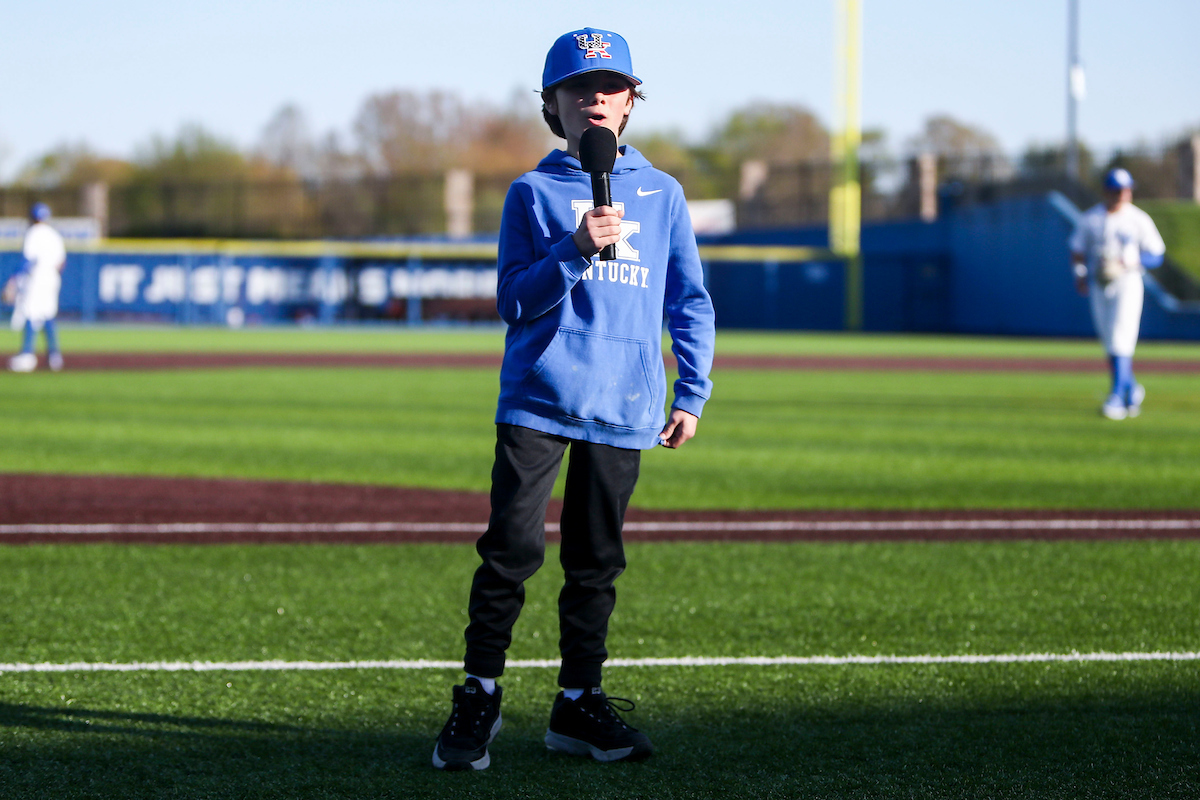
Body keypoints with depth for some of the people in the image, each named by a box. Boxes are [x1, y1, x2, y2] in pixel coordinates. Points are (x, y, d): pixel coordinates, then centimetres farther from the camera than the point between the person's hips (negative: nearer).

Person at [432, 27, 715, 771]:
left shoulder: (662, 193, 12)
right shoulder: (534, 193, 6)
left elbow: (690, 301, 15)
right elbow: (513, 302, -2)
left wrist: (693, 394, 8)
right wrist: (576, 249, -16)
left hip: (624, 408, 2)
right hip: (538, 398, -2)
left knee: (596, 562, 7)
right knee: (512, 547, -9)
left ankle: (578, 702, 16)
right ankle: (480, 697, 1)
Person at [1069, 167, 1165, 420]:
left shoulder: (1139, 220, -1)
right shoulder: (1090, 218, 6)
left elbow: (1156, 256, 0)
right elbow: (1077, 250, 12)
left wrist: (1130, 262, -17)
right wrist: (1080, 274, -6)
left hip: (1128, 283, -4)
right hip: (1099, 285, 4)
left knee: (1121, 341, -15)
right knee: (1110, 342, 9)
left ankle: (1118, 397, -17)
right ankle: (1132, 389, 27)